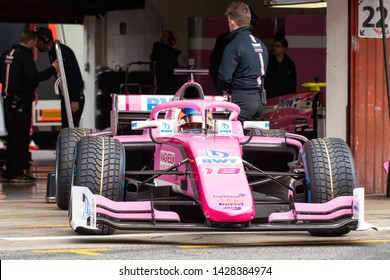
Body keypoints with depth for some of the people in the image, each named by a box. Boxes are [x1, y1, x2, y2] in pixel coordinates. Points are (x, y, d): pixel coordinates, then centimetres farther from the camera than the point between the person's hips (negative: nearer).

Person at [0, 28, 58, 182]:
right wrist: (52, 69, -14)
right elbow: (34, 77, -23)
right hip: (22, 101, -8)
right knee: (21, 136, -5)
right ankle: (18, 172, -8)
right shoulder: (25, 56, -15)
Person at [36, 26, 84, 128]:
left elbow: (75, 75, -23)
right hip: (66, 97, 10)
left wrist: (75, 100, -25)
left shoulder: (63, 52, -18)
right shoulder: (52, 53, 13)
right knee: (66, 128, 12)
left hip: (74, 98, -10)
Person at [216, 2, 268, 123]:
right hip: (258, 100, 8)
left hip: (241, 100, -8)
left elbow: (225, 76, -17)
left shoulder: (234, 46, -13)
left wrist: (223, 89, 3)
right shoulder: (261, 44, 13)